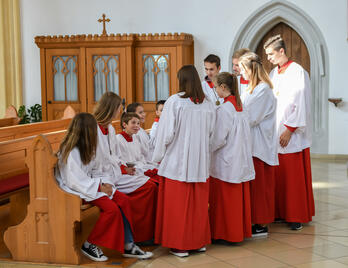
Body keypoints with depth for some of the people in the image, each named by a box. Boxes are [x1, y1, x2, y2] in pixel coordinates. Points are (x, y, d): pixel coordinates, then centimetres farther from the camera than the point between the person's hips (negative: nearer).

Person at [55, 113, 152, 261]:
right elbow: (75, 181, -23)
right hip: (77, 191, -9)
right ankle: (89, 245, -8)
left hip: (92, 185, 9)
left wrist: (106, 183, -7)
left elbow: (99, 170, 13)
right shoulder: (71, 153, -19)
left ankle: (127, 245, -6)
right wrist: (99, 188, -19)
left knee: (123, 199, -8)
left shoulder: (89, 149, 10)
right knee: (112, 208, -24)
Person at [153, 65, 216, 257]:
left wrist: (159, 157, 1)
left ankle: (180, 246, 9)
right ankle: (199, 241, 23)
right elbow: (211, 134, 9)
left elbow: (166, 133, -10)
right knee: (198, 203, 14)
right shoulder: (208, 105, 3)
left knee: (178, 204, 4)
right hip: (200, 162, 4)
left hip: (177, 161, -4)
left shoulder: (174, 101, -11)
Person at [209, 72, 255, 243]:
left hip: (226, 163, -8)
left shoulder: (224, 109, -18)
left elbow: (219, 139, -19)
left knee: (225, 199, 3)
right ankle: (242, 231, 23)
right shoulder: (240, 106, 7)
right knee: (239, 196, 14)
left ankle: (227, 234, 11)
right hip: (241, 160, 8)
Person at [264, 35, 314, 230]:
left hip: (292, 136, -7)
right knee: (279, 176, 9)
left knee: (294, 176, -2)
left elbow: (299, 103, -14)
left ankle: (298, 216, 7)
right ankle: (281, 212, 17)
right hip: (276, 133, 7)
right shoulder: (274, 74, 15)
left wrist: (289, 130, -17)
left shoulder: (297, 72, -9)